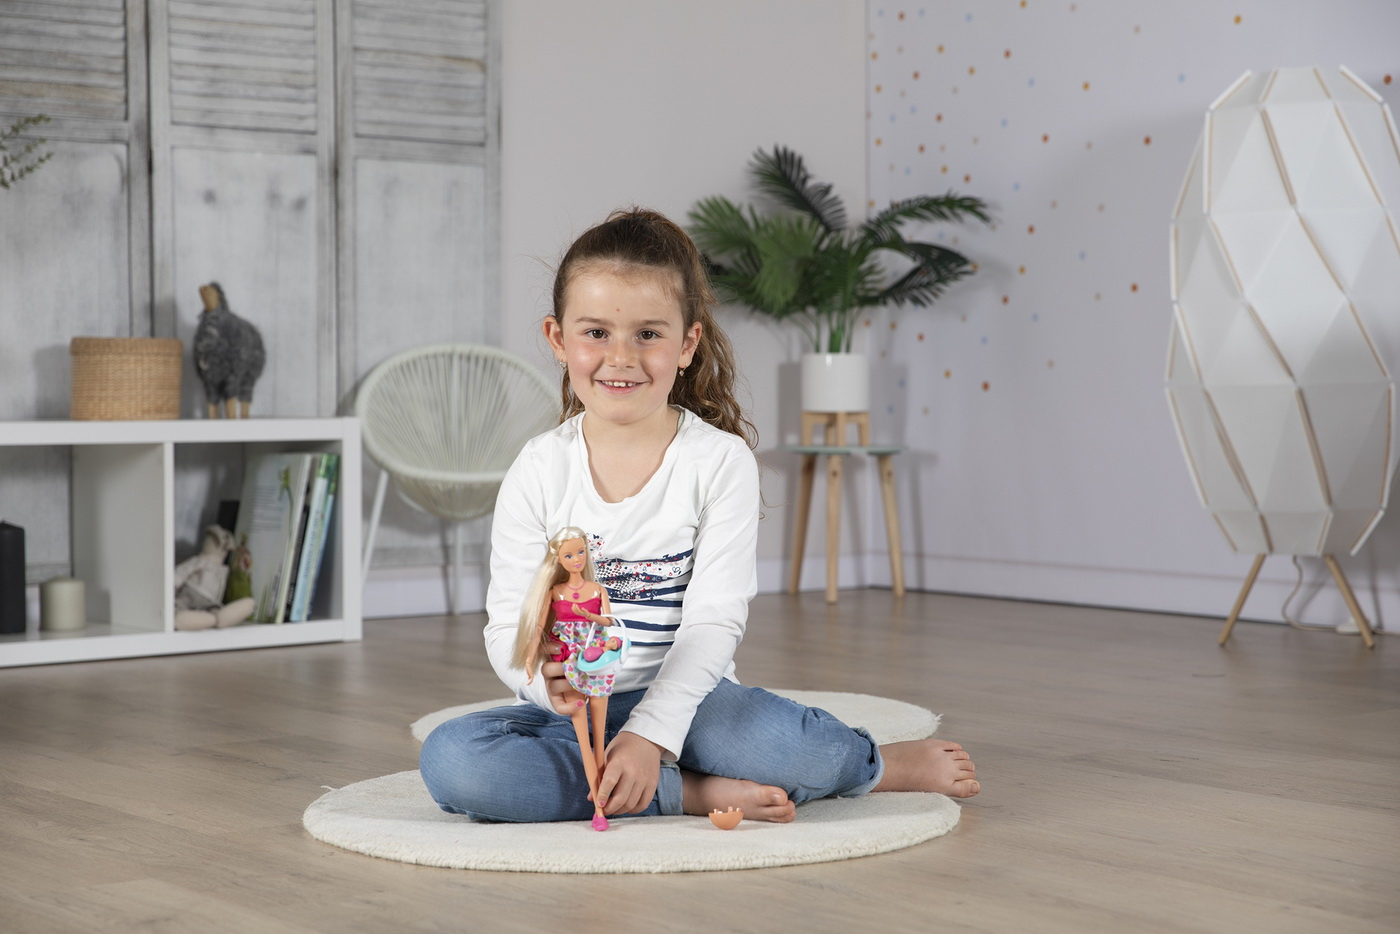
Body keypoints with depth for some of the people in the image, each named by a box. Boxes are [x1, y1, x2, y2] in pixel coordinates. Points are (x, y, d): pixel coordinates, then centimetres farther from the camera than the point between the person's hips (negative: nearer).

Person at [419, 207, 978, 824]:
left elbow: (714, 622, -11)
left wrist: (650, 733, -25)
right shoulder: (539, 473, 0)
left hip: (687, 702, -2)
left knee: (786, 743, -35)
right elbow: (508, 625, -3)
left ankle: (879, 763, 2)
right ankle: (694, 792, -24)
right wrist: (545, 679, -27)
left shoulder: (722, 462, -5)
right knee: (449, 759, -29)